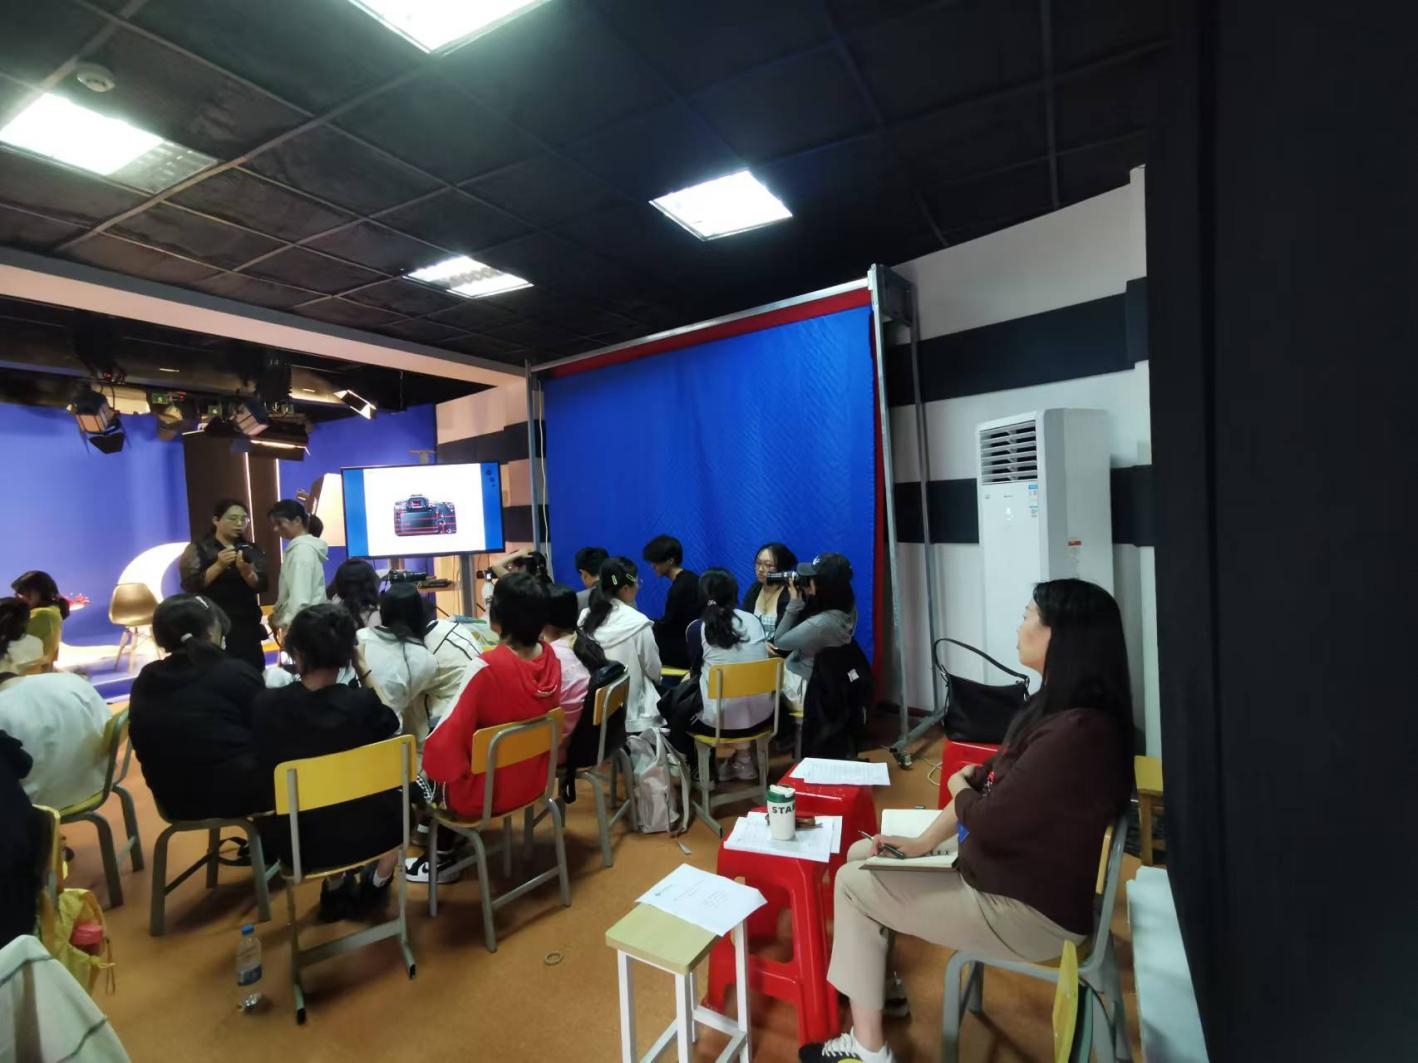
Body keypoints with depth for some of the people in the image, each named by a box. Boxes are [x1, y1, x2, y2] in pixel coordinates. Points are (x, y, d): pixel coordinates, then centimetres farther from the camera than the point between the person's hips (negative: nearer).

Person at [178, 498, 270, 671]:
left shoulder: (251, 550, 11)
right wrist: (218, 566, -22)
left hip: (246, 628, 3)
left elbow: (262, 586, -1)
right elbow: (190, 585, -9)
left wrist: (246, 571, -21)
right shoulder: (198, 549, 3)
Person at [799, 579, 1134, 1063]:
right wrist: (923, 842, 2)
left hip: (1030, 908, -9)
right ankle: (879, 984, 29)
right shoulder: (1061, 707, 2)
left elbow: (991, 820, -27)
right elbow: (991, 781, 6)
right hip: (1010, 871, 9)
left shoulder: (1078, 732, -32)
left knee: (853, 885, -2)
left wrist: (959, 789, -3)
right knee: (861, 855, 10)